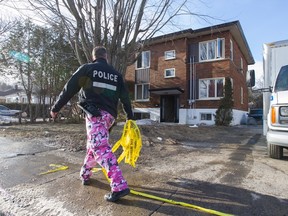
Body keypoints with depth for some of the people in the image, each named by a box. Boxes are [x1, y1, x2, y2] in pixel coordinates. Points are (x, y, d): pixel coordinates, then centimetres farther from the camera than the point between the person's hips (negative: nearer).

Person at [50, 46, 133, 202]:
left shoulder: (86, 68, 4)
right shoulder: (116, 74, 16)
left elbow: (69, 89, 2)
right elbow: (125, 97, 15)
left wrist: (56, 108, 12)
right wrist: (130, 116, 23)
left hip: (95, 114, -6)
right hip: (109, 115, 6)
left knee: (101, 148, -12)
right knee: (94, 144, 22)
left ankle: (119, 186, -19)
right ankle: (85, 174, 37)